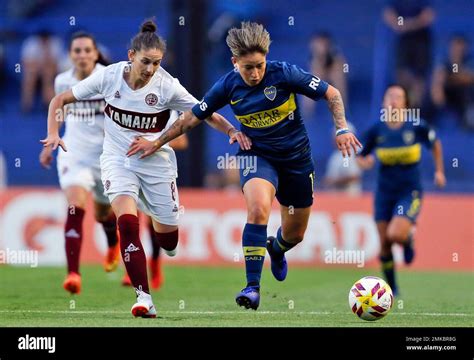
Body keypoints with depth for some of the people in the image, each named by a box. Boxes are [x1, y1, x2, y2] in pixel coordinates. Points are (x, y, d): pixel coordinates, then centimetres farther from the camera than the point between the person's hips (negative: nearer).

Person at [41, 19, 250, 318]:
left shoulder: (167, 86, -15)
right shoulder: (110, 76, -13)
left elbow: (206, 114, -9)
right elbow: (60, 100, -3)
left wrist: (232, 131, -27)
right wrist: (53, 133, -17)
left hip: (156, 162, 1)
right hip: (117, 158, -1)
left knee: (168, 238, 6)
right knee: (127, 222, -25)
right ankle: (144, 298, -23)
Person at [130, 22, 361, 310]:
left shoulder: (285, 73, -18)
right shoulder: (228, 86, -11)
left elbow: (331, 94, -9)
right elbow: (193, 117, 2)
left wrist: (342, 129, -21)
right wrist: (157, 143, 4)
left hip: (296, 156, 1)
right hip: (257, 154, 0)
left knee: (295, 234, 11)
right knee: (258, 209, -32)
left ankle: (276, 249, 51)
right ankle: (253, 287, -29)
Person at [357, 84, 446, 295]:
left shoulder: (416, 127, -8)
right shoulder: (376, 130, -5)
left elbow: (435, 143, 12)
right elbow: (360, 157, 6)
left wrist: (439, 171, 12)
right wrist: (365, 162, -17)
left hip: (410, 192, -3)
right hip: (384, 193, 3)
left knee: (395, 234, -23)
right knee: (384, 244, 2)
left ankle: (408, 239, 15)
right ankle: (391, 288, 21)